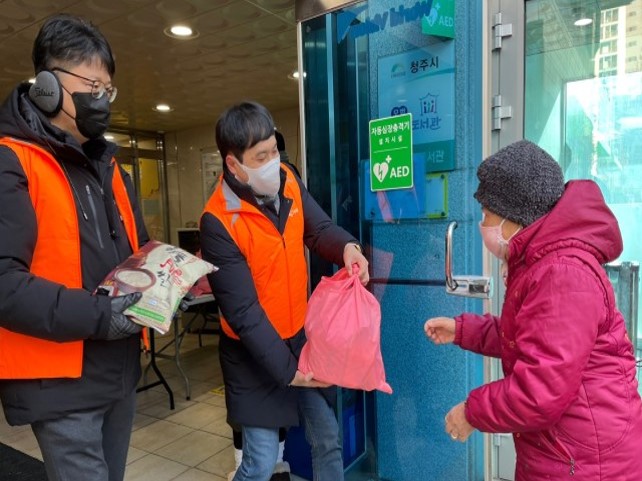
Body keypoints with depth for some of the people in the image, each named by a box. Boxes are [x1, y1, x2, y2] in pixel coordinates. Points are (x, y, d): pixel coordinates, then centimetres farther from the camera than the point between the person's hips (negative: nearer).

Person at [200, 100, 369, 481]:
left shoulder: (288, 181, -6)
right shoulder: (219, 223, -24)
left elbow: (319, 228, 4)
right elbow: (243, 312, -23)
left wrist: (347, 247, -20)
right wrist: (284, 370, -22)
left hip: (302, 334, 6)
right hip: (255, 351, -5)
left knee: (328, 438, 18)